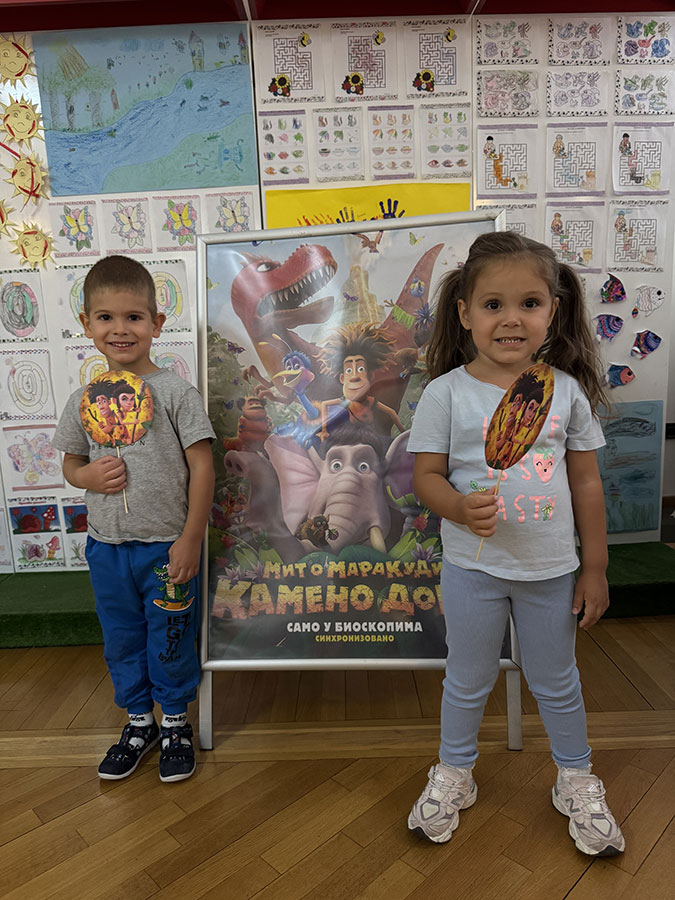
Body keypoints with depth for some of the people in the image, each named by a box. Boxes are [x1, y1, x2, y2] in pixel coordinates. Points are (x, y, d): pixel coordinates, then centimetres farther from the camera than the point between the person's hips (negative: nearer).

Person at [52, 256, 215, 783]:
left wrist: (191, 540, -14)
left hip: (167, 545, -4)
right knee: (121, 640, 19)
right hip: (107, 546, 4)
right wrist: (89, 475, -10)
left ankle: (176, 722, 35)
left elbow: (202, 467, -11)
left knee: (171, 641, 11)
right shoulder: (85, 399, 3)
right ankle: (140, 721, 41)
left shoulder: (175, 392, -10)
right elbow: (71, 462, 14)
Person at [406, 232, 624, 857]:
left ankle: (576, 780, 47)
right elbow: (426, 475, -8)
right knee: (469, 679, 18)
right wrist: (460, 508, -30)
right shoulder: (446, 392, -11)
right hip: (472, 566, -1)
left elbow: (586, 482, 2)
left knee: (556, 681, 21)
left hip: (551, 569, 2)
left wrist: (595, 568, 4)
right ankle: (454, 772, 44)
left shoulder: (567, 389, -4)